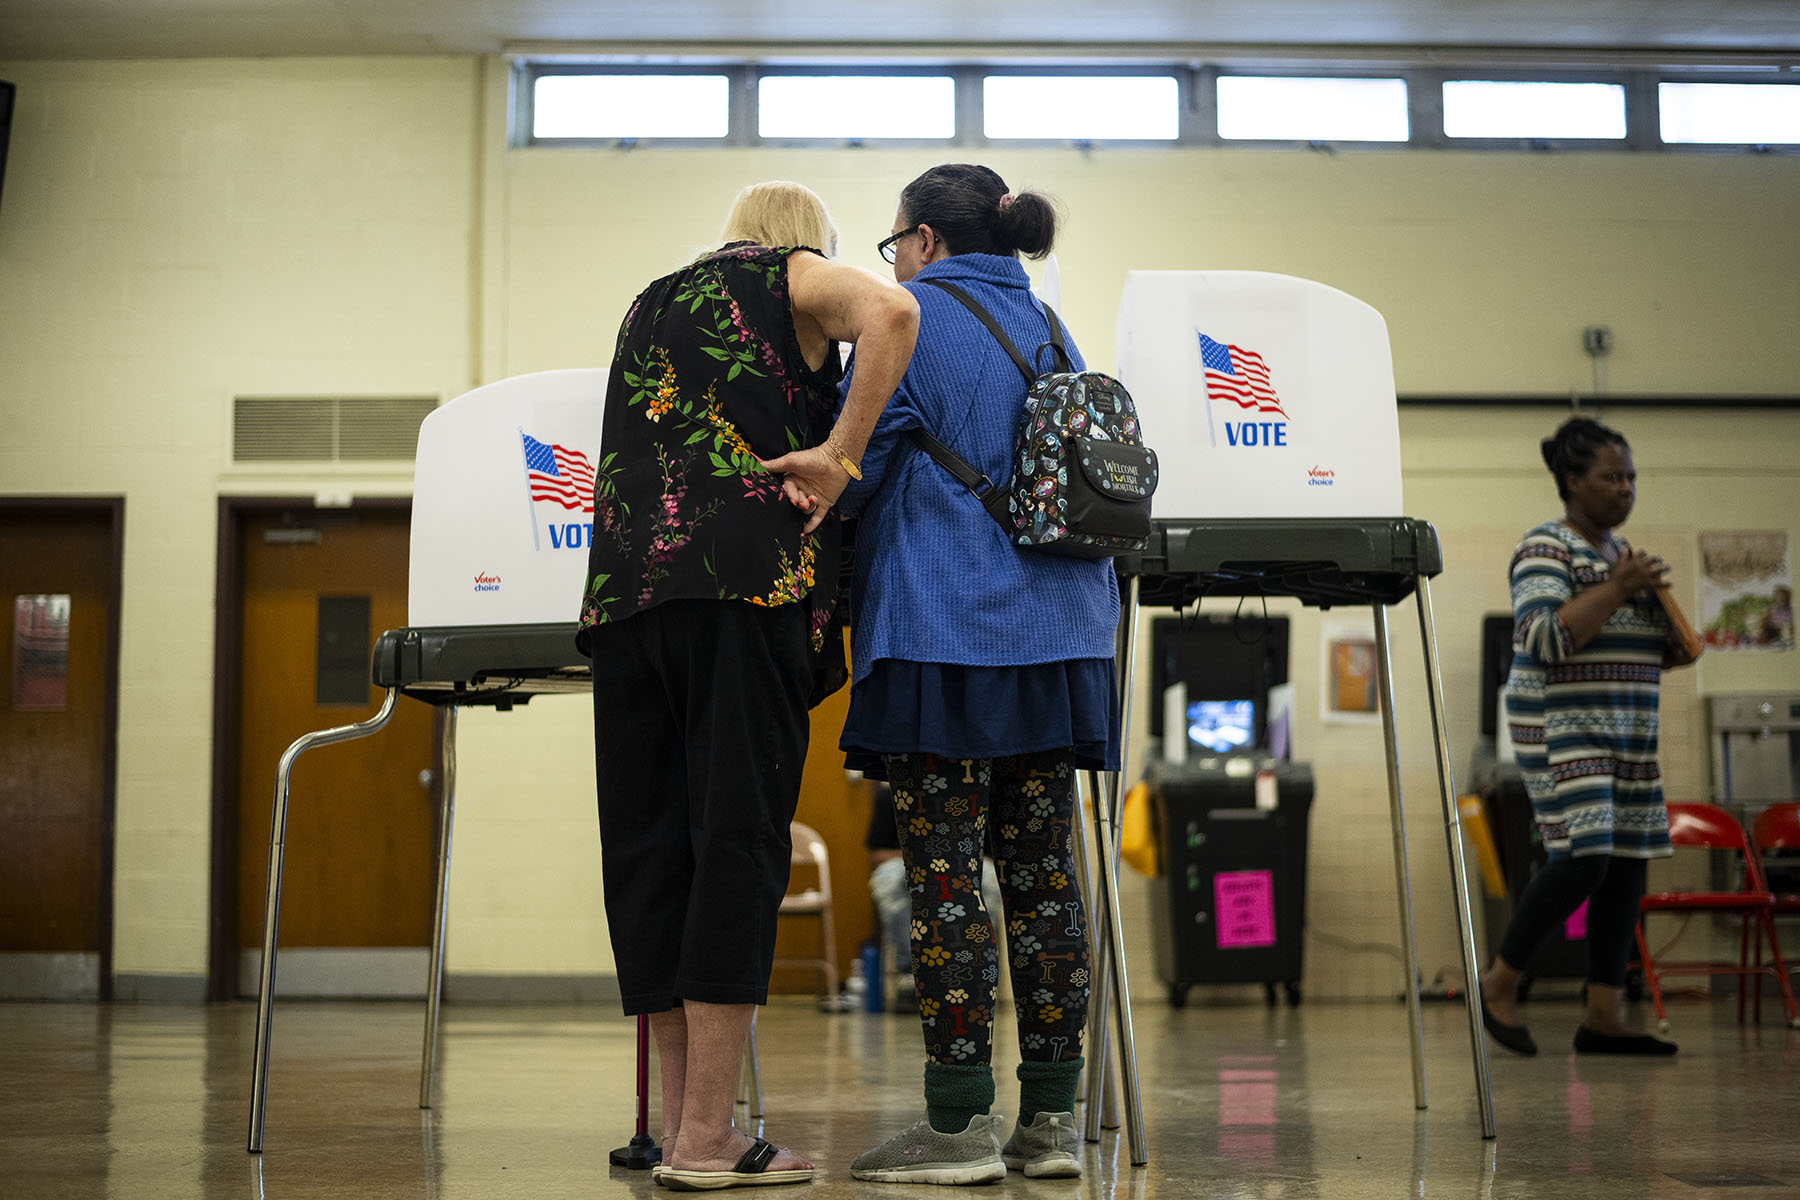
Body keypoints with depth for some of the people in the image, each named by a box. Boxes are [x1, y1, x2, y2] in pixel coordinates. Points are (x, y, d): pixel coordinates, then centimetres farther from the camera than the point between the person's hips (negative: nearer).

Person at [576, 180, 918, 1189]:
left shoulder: (651, 300, 30)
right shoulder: (796, 274, 11)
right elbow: (892, 310, -11)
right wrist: (839, 456, -7)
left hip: (622, 586, 6)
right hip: (745, 579, -6)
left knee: (649, 842, 4)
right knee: (738, 832, -7)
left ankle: (683, 1122, 6)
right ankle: (707, 1137, -10)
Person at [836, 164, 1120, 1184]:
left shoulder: (914, 319, -2)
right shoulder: (1049, 329, 18)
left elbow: (852, 472, -4)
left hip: (946, 630, -7)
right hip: (1058, 630, 7)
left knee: (946, 871, -5)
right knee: (1042, 868, 6)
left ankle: (960, 1123, -3)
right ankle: (1053, 1118, 9)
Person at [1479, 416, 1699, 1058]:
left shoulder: (1621, 551, 17)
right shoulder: (1545, 548, -8)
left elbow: (1650, 650, 25)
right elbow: (1544, 639, -21)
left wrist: (1676, 645, 3)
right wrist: (1616, 589, -20)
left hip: (1628, 732, 9)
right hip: (1562, 726, -9)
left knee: (1628, 863, 3)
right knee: (1582, 858, -17)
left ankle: (1602, 1016, 8)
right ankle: (1499, 983, 0)